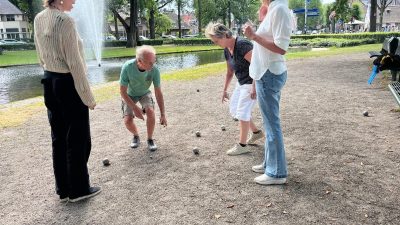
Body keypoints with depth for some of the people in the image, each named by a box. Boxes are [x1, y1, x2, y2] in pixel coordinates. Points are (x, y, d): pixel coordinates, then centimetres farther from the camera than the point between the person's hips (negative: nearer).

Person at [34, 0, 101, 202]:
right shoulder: (65, 20, -18)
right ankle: (78, 189, 18)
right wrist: (87, 96, -14)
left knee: (58, 138, 14)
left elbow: (41, 56, 13)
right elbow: (75, 63, -19)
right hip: (68, 84, -8)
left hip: (49, 83, 8)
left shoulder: (39, 19, 7)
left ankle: (63, 189, 25)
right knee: (78, 139, 5)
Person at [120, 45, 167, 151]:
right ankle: (136, 136, 17)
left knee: (150, 111, -26)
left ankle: (150, 139, -3)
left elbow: (158, 93, -21)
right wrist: (135, 108, -29)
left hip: (144, 93, 1)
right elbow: (122, 91, -24)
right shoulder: (127, 67, -35)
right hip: (129, 95, 0)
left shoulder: (154, 70, -31)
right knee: (128, 120, -17)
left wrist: (163, 114, -21)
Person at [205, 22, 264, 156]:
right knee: (234, 109, 14)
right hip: (242, 83, 10)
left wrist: (254, 87, -26)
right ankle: (256, 132, 28)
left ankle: (242, 145, 8)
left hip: (252, 82, -10)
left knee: (242, 112, -5)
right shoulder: (227, 50, 5)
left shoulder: (242, 45, -24)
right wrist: (225, 90, 17)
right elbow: (229, 72, 15)